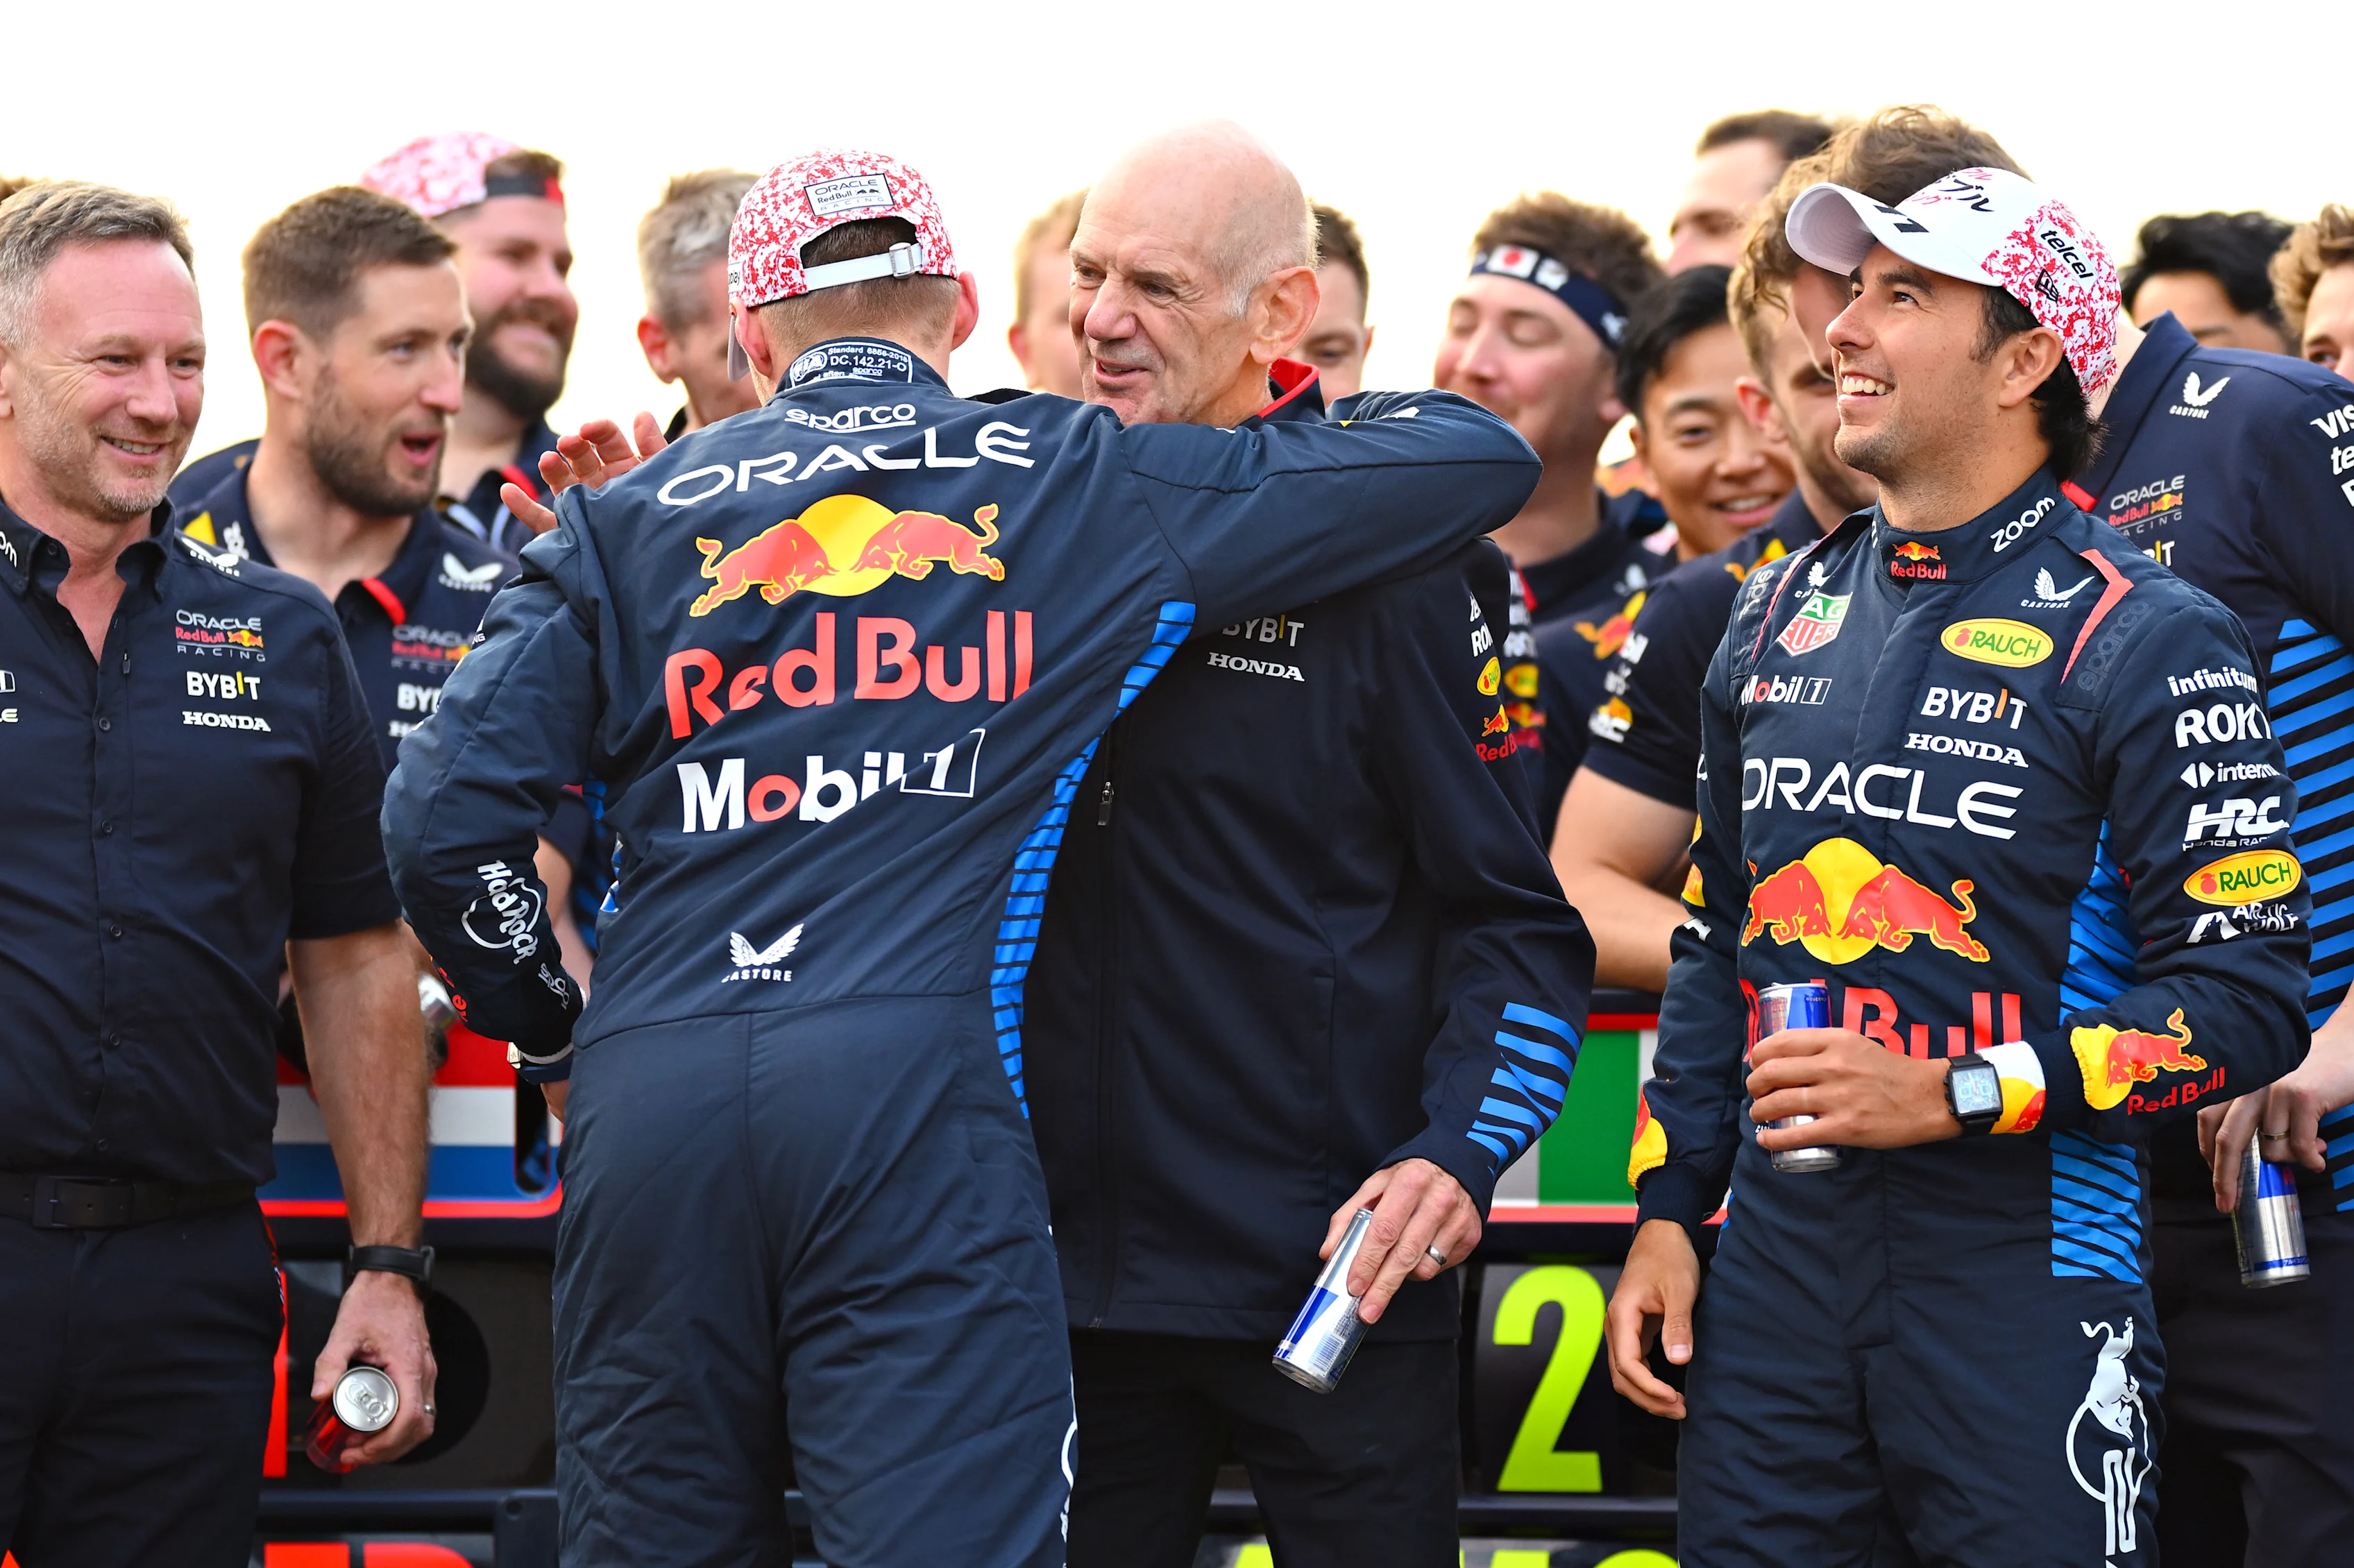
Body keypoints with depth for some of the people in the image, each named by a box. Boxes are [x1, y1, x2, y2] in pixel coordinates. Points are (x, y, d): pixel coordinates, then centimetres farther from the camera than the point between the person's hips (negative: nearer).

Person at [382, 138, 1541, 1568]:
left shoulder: (633, 515, 17)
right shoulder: (1088, 487, 12)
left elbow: (450, 812, 6)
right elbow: (1483, 458, 16)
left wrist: (549, 1024, 21)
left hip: (650, 1091, 3)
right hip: (918, 1093, -3)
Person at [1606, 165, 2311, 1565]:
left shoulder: (2141, 642, -7)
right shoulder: (1783, 616, 13)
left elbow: (2247, 1001, -12)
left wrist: (1948, 1093, -19)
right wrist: (1666, 1212, 12)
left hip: (2027, 1288, -5)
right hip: (1779, 1271, 5)